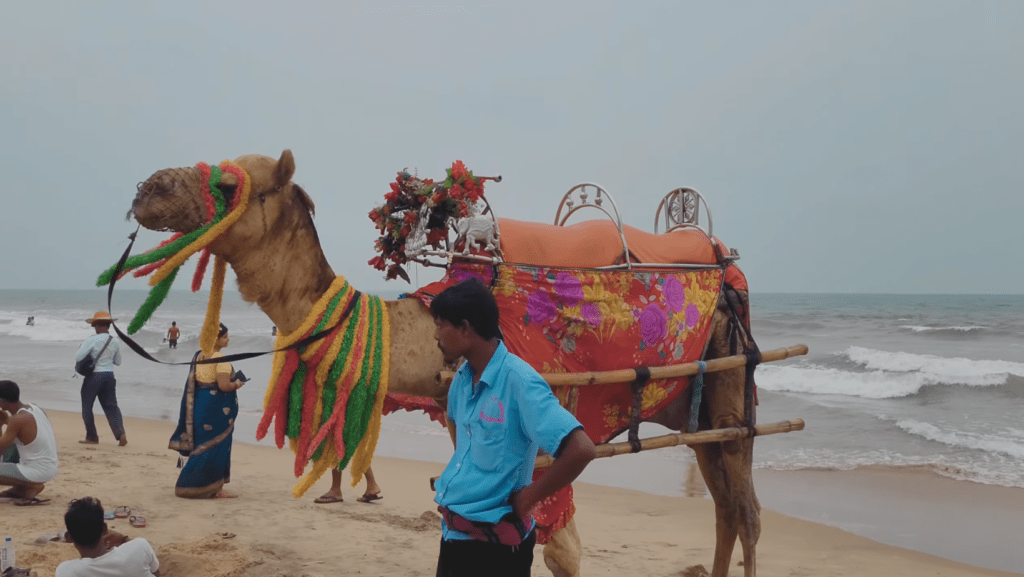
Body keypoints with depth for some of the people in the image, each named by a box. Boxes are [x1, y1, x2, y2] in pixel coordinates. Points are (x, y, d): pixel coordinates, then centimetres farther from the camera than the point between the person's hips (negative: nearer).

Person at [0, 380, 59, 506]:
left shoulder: (18, 420, -21)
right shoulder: (34, 408, 4)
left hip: (38, 473, -9)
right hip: (51, 467, 9)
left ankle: (31, 486, -6)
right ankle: (19, 488, 18)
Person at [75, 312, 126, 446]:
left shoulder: (92, 340, -14)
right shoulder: (115, 342, 2)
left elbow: (78, 357, -16)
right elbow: (118, 361, 13)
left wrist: (81, 348, 4)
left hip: (94, 376, -5)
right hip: (109, 376, 5)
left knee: (87, 406, 10)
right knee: (111, 406, 8)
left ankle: (92, 437, 14)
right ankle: (120, 433, -10)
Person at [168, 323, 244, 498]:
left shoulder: (199, 355, 10)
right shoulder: (220, 359, -16)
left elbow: (194, 382, 14)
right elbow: (224, 385, -22)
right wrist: (236, 384, -2)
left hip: (200, 403, 9)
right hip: (217, 407, -9)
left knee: (203, 447, 13)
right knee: (214, 448, -1)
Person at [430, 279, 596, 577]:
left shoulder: (518, 380, -21)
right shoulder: (463, 377, 3)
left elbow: (581, 449, -29)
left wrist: (526, 498, -18)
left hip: (494, 543, -7)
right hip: (453, 533, 7)